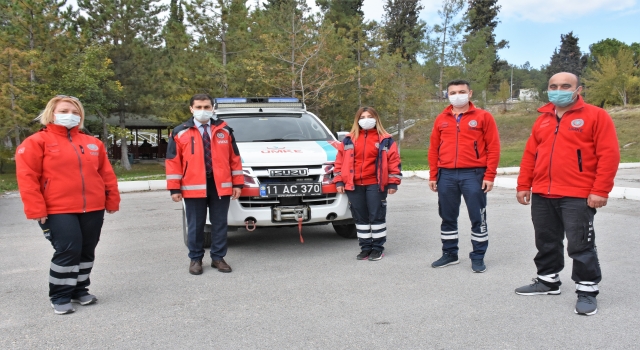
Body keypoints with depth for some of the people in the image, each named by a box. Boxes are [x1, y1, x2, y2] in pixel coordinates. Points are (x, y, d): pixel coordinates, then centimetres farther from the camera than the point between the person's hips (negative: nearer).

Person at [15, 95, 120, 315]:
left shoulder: (93, 143, 11)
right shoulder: (38, 142, -1)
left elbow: (106, 174, 13)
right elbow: (27, 177, -7)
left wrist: (112, 201, 9)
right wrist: (36, 209, -12)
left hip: (93, 209, 5)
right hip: (59, 211, -5)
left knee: (87, 251, 11)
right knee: (67, 251, -8)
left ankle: (80, 290, 28)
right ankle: (60, 297, 10)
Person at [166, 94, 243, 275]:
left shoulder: (224, 130, 8)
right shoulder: (180, 132, 3)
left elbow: (235, 158, 8)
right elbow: (173, 161, 1)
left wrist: (237, 183, 3)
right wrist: (175, 188, -4)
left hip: (221, 185, 2)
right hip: (193, 187, -1)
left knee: (220, 224, 8)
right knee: (195, 225, 7)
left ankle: (218, 257, 21)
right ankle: (195, 259, 21)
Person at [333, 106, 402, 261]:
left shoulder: (385, 140, 2)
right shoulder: (349, 140, 10)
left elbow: (394, 161, -1)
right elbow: (340, 160, 10)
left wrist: (393, 182, -6)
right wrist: (339, 181, 4)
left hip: (375, 184, -3)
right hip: (354, 185, 3)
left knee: (377, 216, 2)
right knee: (360, 217, 9)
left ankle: (378, 248, 14)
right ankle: (365, 247, 20)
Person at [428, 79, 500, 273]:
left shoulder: (483, 117, 1)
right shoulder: (441, 119, 11)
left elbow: (493, 147, -2)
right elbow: (433, 149, 11)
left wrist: (489, 176, -9)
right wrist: (433, 176, 5)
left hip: (473, 175, -3)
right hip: (446, 175, 3)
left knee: (478, 218, 3)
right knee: (447, 217, 11)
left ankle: (478, 257, 16)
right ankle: (449, 254, 25)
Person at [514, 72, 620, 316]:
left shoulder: (596, 116, -3)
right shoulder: (542, 120, 15)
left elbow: (609, 155, -9)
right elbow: (530, 155, 15)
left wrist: (600, 190, -15)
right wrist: (523, 185, 10)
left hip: (578, 197, -6)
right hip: (542, 196, 6)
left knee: (580, 246, -1)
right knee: (546, 242, 15)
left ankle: (587, 290, 14)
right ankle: (548, 281, 31)